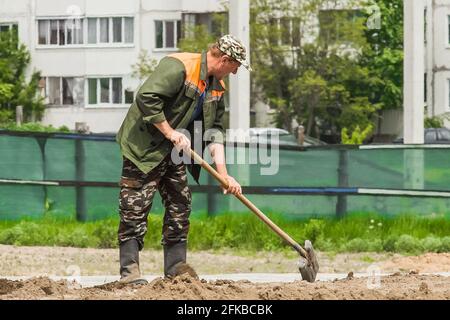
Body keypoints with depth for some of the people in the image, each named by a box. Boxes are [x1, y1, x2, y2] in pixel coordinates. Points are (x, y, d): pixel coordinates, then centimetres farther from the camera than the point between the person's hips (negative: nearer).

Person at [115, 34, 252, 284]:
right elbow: (146, 98, -28)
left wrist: (223, 174, -1)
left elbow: (214, 132, 8)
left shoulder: (216, 87, 8)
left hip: (174, 152, 9)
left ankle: (176, 266, 15)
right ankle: (129, 271, -8)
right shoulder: (178, 67, -20)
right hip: (144, 148, -9)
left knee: (180, 205, 9)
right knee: (136, 209, -8)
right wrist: (170, 133, -24)